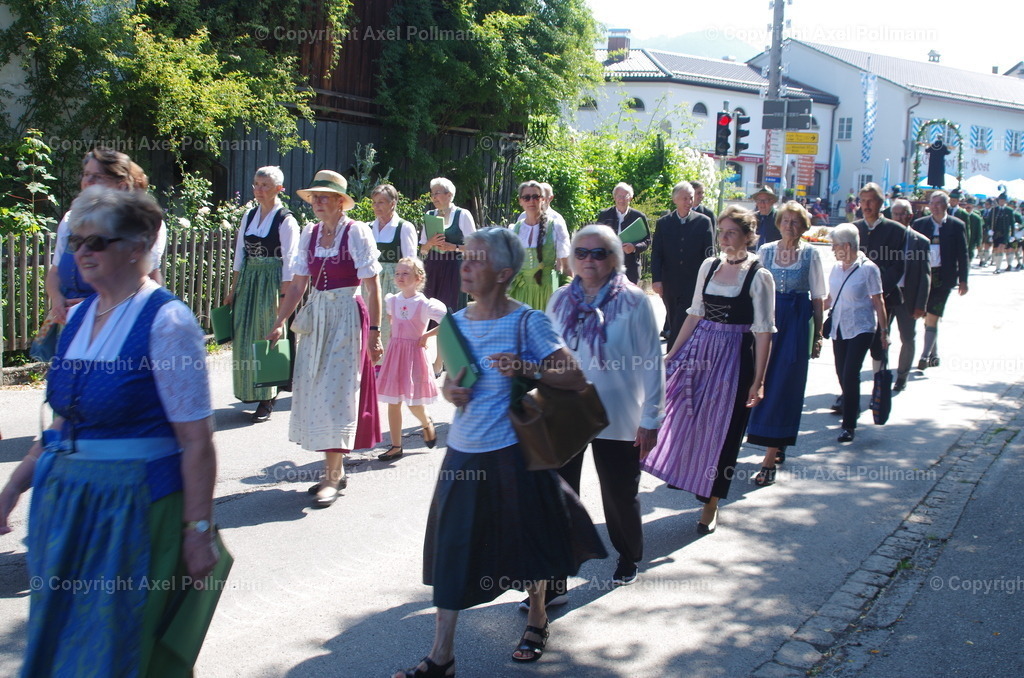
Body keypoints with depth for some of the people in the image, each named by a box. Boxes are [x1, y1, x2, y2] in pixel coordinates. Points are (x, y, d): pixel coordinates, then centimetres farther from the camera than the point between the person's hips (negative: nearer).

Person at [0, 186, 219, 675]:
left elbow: (196, 441, -17)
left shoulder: (166, 322, -16)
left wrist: (198, 530, -18)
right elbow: (65, 422, 16)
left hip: (136, 506, -7)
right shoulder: (79, 316, 7)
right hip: (67, 504, 8)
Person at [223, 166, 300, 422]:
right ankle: (250, 390, 24)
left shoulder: (286, 220, -9)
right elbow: (240, 254, 13)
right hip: (248, 281, 6)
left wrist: (283, 298, -16)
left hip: (272, 282, -6)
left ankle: (267, 399, 10)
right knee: (244, 338, 8)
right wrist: (233, 291, 12)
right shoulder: (249, 216, 9)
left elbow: (289, 262, -11)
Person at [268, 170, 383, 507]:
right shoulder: (310, 234, 9)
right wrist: (279, 323, 8)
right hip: (315, 317, 7)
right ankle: (336, 469, 19)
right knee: (313, 389, 7)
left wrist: (374, 331, -14)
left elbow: (372, 287, -10)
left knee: (336, 390, -7)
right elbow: (298, 285, 12)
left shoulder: (356, 232, -8)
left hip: (347, 316, -6)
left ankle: (332, 478, -2)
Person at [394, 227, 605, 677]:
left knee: (526, 540, 13)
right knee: (451, 547, 5)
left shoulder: (527, 323, -12)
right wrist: (448, 390, -4)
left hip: (512, 452, -4)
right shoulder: (457, 322, 5)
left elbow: (576, 378, -13)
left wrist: (527, 368, -26)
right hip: (463, 453, 5)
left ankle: (536, 622, 40)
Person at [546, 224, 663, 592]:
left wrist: (650, 419, -9)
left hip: (617, 419, -3)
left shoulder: (634, 301, -10)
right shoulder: (560, 300, 2)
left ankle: (629, 558, 41)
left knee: (620, 495, 14)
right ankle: (553, 578, 13)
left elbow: (652, 363, -8)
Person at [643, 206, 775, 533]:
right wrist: (672, 354, 8)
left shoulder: (759, 277, -10)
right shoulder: (709, 266, 5)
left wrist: (758, 380, -14)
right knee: (682, 418, 0)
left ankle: (710, 506, 18)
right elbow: (695, 314, 11)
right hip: (698, 350, 4)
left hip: (734, 358, -4)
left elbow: (763, 332, -11)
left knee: (722, 431, 5)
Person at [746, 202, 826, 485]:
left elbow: (818, 296, 2)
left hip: (798, 321, -3)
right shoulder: (765, 251, 6)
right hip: (768, 318, 3)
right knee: (767, 382, 5)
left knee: (784, 385, -5)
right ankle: (779, 447, 24)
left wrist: (818, 334, 0)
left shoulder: (810, 254, 0)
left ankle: (770, 459, -5)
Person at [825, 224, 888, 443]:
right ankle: (851, 407, 34)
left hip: (861, 329, -6)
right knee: (842, 373, 9)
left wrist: (884, 331, -5)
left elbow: (878, 302, -6)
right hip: (839, 328, 6)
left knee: (850, 374, -11)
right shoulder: (836, 267, 6)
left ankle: (849, 425, -2)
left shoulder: (868, 268, -10)